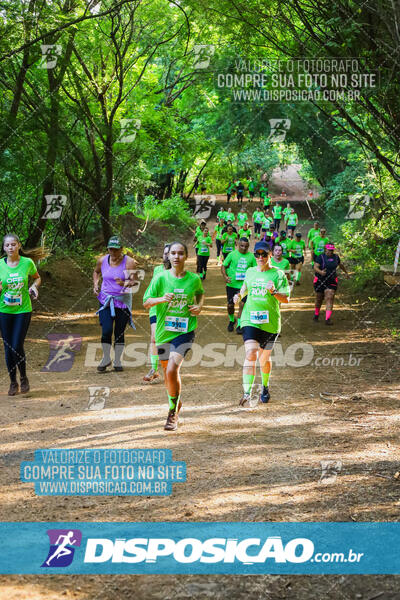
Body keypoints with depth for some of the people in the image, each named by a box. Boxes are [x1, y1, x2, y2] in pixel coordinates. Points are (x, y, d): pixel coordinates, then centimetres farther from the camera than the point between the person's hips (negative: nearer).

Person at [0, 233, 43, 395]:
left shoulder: (27, 263, -5)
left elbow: (37, 278, 13)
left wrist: (34, 286, -8)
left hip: (23, 310, -1)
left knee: (17, 347, -9)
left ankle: (23, 378, 15)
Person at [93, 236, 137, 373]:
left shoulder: (129, 262, -9)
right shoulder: (102, 261, 1)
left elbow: (135, 281, -14)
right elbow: (96, 271, 23)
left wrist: (125, 283, -34)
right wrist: (95, 285, 7)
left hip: (123, 301, -1)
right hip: (106, 299, 1)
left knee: (120, 333, 3)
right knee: (106, 330, -11)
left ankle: (117, 361, 18)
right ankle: (106, 358, 8)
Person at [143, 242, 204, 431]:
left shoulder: (194, 279, -1)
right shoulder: (161, 278, -4)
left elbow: (200, 293, 22)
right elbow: (146, 302, -4)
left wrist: (199, 306, 1)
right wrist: (160, 299, -23)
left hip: (185, 331, -2)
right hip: (164, 331, 2)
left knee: (172, 370, -19)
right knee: (168, 371, 15)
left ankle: (173, 413, -7)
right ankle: (176, 402, 43)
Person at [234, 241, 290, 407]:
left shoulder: (278, 274, -2)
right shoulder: (250, 272, 10)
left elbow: (286, 299, -7)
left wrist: (273, 292, -25)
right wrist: (239, 295, 10)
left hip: (270, 323, -1)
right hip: (250, 320, 1)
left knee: (264, 359, 13)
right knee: (250, 354, -17)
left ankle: (265, 387, 40)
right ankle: (247, 394, -24)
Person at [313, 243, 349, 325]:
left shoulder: (335, 257, 2)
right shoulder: (320, 257, -12)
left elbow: (341, 264, 22)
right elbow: (315, 267, -23)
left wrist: (346, 272, 36)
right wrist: (320, 272, -44)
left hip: (331, 282, 1)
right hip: (320, 281, -1)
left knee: (329, 299, -13)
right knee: (319, 299, 15)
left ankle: (327, 319, -20)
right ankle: (316, 314, 42)